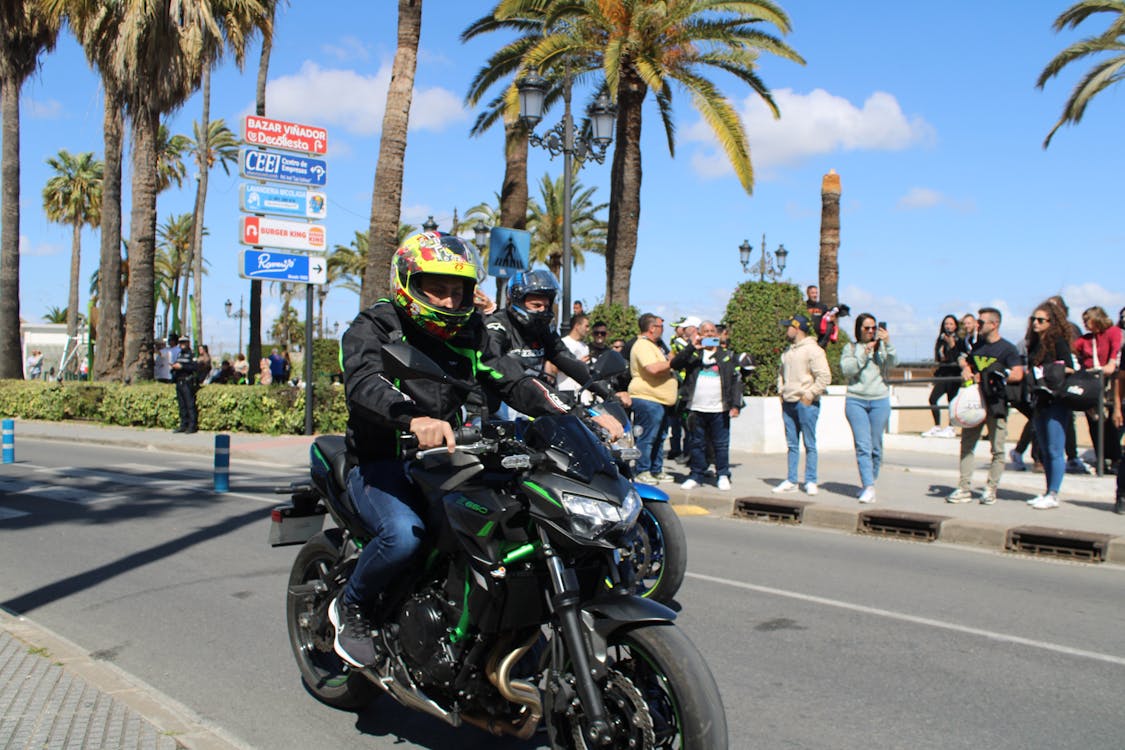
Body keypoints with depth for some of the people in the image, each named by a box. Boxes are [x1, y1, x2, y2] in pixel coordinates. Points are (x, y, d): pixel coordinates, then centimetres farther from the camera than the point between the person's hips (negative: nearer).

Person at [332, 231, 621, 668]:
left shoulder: (467, 334, 10)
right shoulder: (373, 328, -8)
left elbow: (511, 380, 2)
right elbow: (364, 384, -28)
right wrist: (414, 420, -50)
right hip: (380, 464, -5)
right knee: (404, 534, -33)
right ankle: (352, 607, -1)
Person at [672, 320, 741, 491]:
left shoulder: (727, 355, 11)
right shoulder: (693, 354, 9)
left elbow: (736, 380, 7)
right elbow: (675, 364, -7)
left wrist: (735, 404, -3)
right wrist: (691, 347, -17)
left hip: (719, 409, 0)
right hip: (696, 408, 0)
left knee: (721, 444, 3)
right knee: (697, 444, 7)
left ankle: (723, 476, 14)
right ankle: (696, 475, 16)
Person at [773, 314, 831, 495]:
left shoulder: (813, 350, -10)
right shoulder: (788, 351, 16)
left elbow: (825, 377, -15)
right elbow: (782, 373, 29)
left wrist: (809, 396, -15)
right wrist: (781, 391, 14)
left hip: (806, 403, -8)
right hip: (788, 404, 8)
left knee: (809, 445, 0)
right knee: (792, 445, 10)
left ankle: (810, 482, 6)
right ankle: (791, 481, 15)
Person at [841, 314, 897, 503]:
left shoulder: (882, 347, 8)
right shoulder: (850, 348, 9)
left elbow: (892, 362, -9)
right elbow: (847, 369, -5)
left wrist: (888, 343, -24)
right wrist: (864, 353, -14)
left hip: (880, 401, 1)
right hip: (856, 401, -1)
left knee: (876, 446, 4)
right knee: (863, 445, -10)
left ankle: (868, 482, 19)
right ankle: (868, 487, -14)